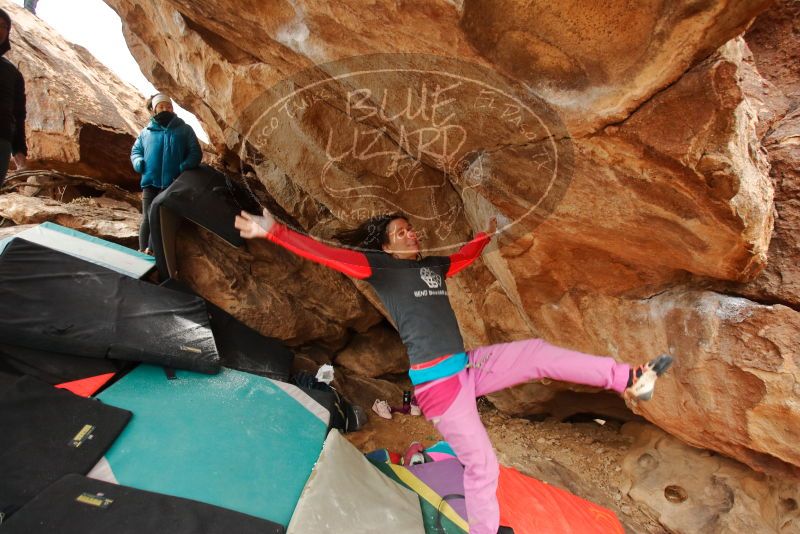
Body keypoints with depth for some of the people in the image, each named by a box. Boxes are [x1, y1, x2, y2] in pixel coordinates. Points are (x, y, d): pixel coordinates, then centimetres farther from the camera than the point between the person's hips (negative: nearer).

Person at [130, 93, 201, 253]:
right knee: (148, 218, -2)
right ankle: (143, 252, 4)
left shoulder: (184, 129, 9)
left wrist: (184, 167, -15)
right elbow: (135, 151, 20)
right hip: (151, 182, 1)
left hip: (174, 183, -1)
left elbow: (195, 153, 2)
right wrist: (139, 163, -3)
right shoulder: (146, 132, 15)